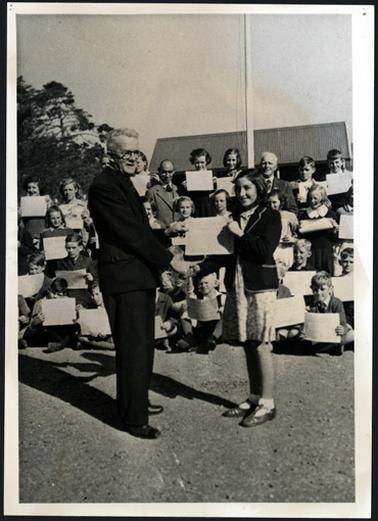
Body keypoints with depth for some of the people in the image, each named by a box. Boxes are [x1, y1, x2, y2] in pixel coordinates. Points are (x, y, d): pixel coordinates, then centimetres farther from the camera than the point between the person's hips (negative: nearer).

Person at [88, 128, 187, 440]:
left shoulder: (124, 184, 18)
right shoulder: (104, 186, -14)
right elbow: (131, 233, -19)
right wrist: (170, 260, -15)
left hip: (140, 276, 10)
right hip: (124, 279, -10)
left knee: (142, 344, 18)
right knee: (133, 348, -2)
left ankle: (137, 401, 34)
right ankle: (134, 419, 9)